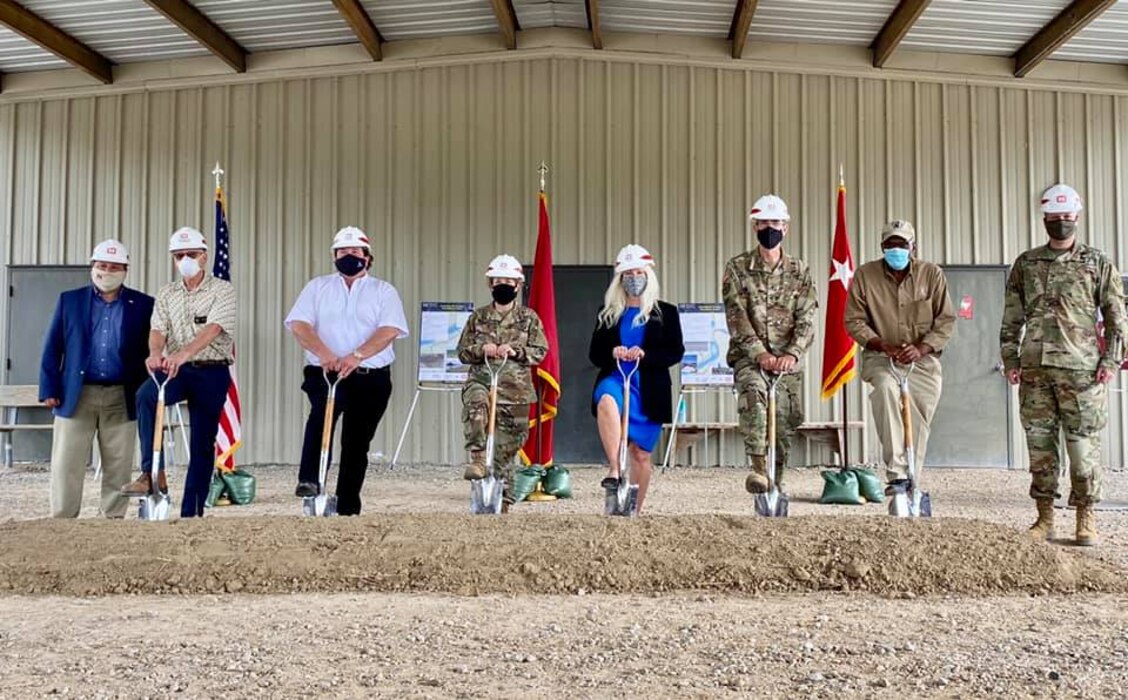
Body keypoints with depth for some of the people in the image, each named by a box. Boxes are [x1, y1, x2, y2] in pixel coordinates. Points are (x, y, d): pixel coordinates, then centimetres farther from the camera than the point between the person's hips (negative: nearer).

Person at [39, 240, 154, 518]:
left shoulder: (143, 305, 5)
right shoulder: (69, 300, 7)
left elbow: (150, 351, 6)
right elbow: (52, 348, 6)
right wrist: (49, 389, -1)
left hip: (122, 398, 0)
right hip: (76, 396, 0)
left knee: (118, 467, 5)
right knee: (66, 464, 1)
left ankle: (114, 519, 15)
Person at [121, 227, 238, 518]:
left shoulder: (223, 290, -3)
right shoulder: (166, 293, 11)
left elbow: (212, 329, -19)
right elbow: (158, 329, -2)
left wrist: (183, 353, -37)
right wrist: (156, 353, -26)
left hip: (212, 372, -2)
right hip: (175, 370, 3)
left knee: (203, 442, 0)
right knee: (145, 395, -29)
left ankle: (192, 511, 8)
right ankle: (153, 474, -28)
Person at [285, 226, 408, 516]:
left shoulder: (384, 291, 10)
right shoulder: (318, 286, 14)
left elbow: (389, 330, -7)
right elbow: (299, 324, 0)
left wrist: (356, 356, -24)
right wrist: (324, 354, -19)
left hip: (370, 379, 0)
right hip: (324, 373, 0)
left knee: (357, 442, 2)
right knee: (321, 413, -31)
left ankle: (348, 508, 11)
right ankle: (309, 480, -33)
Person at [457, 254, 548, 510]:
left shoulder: (529, 317, 7)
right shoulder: (478, 317, 11)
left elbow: (540, 351, 2)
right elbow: (462, 351, 11)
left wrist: (515, 351, -15)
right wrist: (481, 350, -10)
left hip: (515, 391, 0)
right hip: (481, 380, 0)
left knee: (506, 447, 3)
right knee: (475, 403, -37)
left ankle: (503, 499, 14)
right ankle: (478, 458, -37)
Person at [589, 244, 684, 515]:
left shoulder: (666, 313, 8)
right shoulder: (608, 314, 12)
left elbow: (676, 352, 0)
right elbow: (594, 353, 10)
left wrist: (645, 354, -16)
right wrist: (612, 353, -12)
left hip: (649, 391, 0)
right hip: (615, 379, 0)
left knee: (641, 455, 5)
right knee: (606, 401, -38)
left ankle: (635, 511, 22)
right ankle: (614, 470, -39)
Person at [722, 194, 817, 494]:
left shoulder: (799, 271, 9)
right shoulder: (737, 268, 2)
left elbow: (806, 318, 0)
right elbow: (736, 317, -7)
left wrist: (792, 354, -17)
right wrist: (760, 354, -19)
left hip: (787, 359, 3)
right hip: (749, 356, -3)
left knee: (786, 420, 1)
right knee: (753, 392, -32)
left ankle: (776, 480, 20)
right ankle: (758, 469, -36)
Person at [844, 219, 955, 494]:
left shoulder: (932, 274, 0)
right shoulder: (865, 275, -2)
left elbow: (946, 321, 0)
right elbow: (854, 321, -1)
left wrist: (921, 348, -16)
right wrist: (883, 346, -15)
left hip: (923, 360, 2)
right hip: (880, 357, -2)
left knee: (918, 424, 1)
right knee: (886, 388, -33)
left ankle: (909, 483, 21)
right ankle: (897, 475, -34)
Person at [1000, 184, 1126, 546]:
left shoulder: (1098, 263, 7)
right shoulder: (1025, 264, 12)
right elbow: (1012, 318, 13)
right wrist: (1010, 359, 6)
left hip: (1081, 369, -2)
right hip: (1035, 369, 2)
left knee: (1084, 445, -1)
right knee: (1040, 445, 4)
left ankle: (1085, 520, 10)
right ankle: (1044, 518, 13)